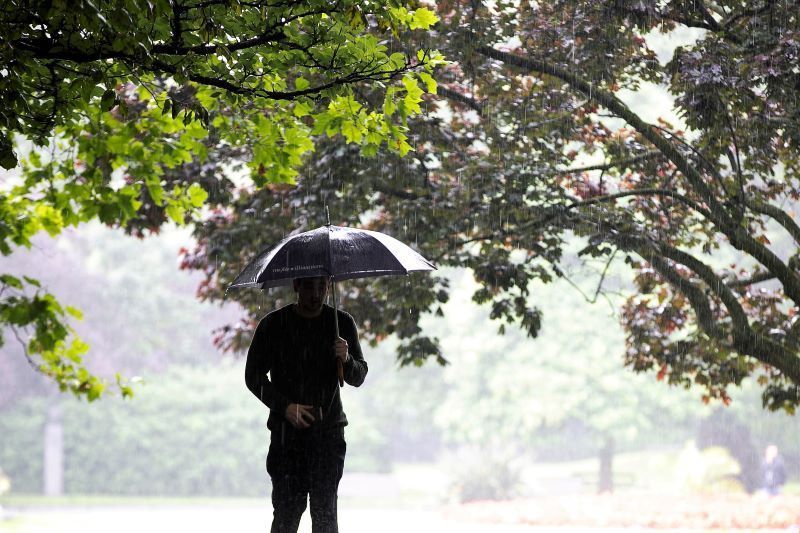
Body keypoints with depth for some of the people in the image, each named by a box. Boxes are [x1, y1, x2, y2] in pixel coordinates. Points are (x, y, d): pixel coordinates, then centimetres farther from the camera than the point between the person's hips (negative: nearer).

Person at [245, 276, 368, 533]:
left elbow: (358, 378, 7)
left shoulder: (342, 323, 4)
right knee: (286, 511, -5)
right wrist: (285, 407, -9)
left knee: (325, 512, -4)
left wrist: (346, 360, -16)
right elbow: (254, 376, 5)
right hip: (287, 428, -1)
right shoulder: (272, 325, 0)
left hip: (329, 429, 1)